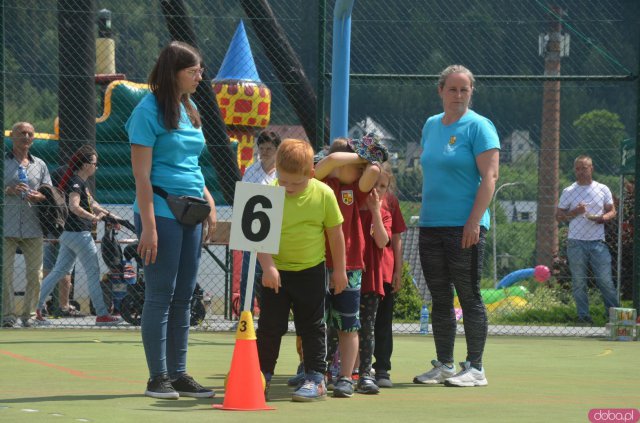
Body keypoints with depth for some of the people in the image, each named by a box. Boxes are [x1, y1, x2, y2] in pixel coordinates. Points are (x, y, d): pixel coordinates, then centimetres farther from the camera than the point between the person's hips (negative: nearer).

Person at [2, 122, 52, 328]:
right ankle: (7, 315, -4)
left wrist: (39, 197, -5)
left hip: (32, 229, 3)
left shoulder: (39, 165, 17)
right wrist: (8, 191, -14)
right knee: (5, 272, -8)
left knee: (35, 273, 0)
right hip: (5, 228, -3)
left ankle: (29, 314, 9)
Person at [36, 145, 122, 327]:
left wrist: (109, 215, 12)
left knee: (59, 271, 10)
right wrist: (94, 217, -29)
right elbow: (74, 206, -28)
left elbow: (92, 204, 24)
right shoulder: (76, 182, -15)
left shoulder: (81, 182, 17)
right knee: (94, 273, -3)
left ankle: (36, 307, 9)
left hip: (68, 234, 10)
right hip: (79, 234, -10)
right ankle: (102, 315, 0)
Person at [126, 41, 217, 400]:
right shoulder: (149, 111, -8)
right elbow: (142, 174, -12)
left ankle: (179, 374, 14)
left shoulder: (189, 111, 15)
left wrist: (209, 205, 15)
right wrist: (148, 226, -17)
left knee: (183, 298, 9)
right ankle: (158, 378, 2)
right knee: (160, 295, -3)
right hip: (162, 213, -7)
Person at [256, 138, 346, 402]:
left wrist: (339, 269, 4)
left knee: (312, 326, 5)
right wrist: (267, 266, -28)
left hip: (311, 271, 0)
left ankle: (316, 379, 9)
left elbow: (335, 232, 0)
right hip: (276, 271, 0)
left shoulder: (324, 195, -11)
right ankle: (262, 375, 16)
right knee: (269, 325, 5)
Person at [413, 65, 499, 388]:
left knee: (469, 297, -4)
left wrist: (474, 222, -19)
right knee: (440, 299, 9)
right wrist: (425, 214, 15)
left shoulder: (479, 127, -6)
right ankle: (444, 366, 15)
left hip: (464, 227, -7)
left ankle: (475, 368, 1)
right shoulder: (431, 125, 14)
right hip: (431, 225, 7)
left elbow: (489, 176, -12)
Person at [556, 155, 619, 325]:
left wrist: (603, 218, -9)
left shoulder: (603, 189, 8)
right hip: (576, 242, 0)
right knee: (578, 282, 1)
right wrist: (574, 212, -11)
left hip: (598, 242, 0)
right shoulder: (568, 191, 6)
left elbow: (612, 211, 13)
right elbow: (558, 216, 7)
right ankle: (583, 316, 7)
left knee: (605, 281, -3)